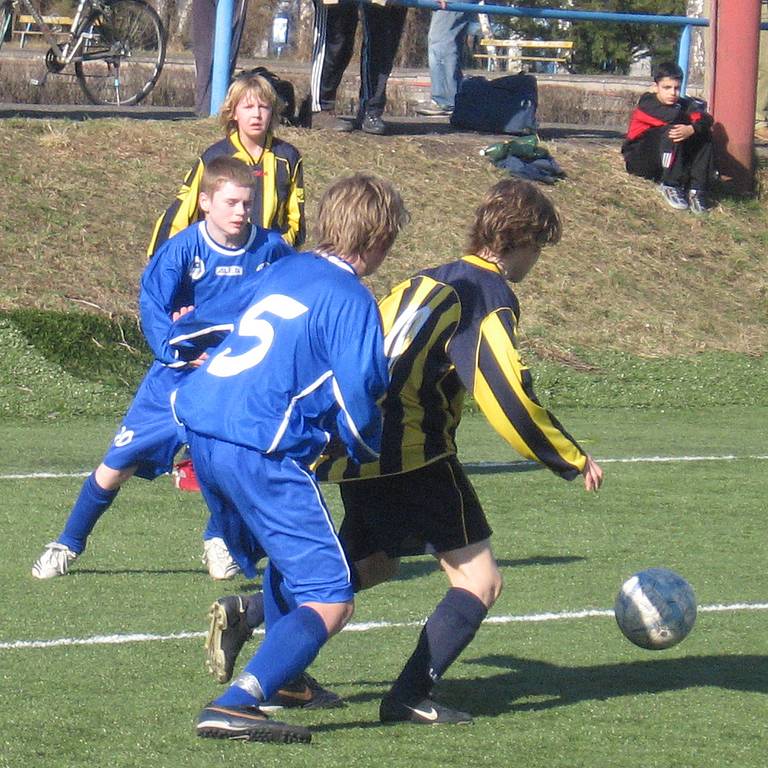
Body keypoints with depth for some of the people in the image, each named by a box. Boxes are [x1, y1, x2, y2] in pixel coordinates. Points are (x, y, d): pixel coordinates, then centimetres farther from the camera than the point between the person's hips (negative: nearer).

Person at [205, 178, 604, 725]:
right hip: (414, 456, -9)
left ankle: (247, 613, 14)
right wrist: (576, 461, -8)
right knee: (480, 581, -3)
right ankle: (412, 696, -11)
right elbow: (510, 399, -17)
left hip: (356, 449, 9)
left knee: (374, 565, 26)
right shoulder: (491, 296, -9)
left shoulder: (428, 281, 17)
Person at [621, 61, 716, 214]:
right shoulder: (647, 104, -16)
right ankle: (670, 186, -26)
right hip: (639, 160, -6)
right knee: (672, 130, -30)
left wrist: (691, 129, -42)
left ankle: (697, 190, -19)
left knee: (704, 134, -12)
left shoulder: (684, 104, -2)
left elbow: (706, 120, -20)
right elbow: (672, 116, -33)